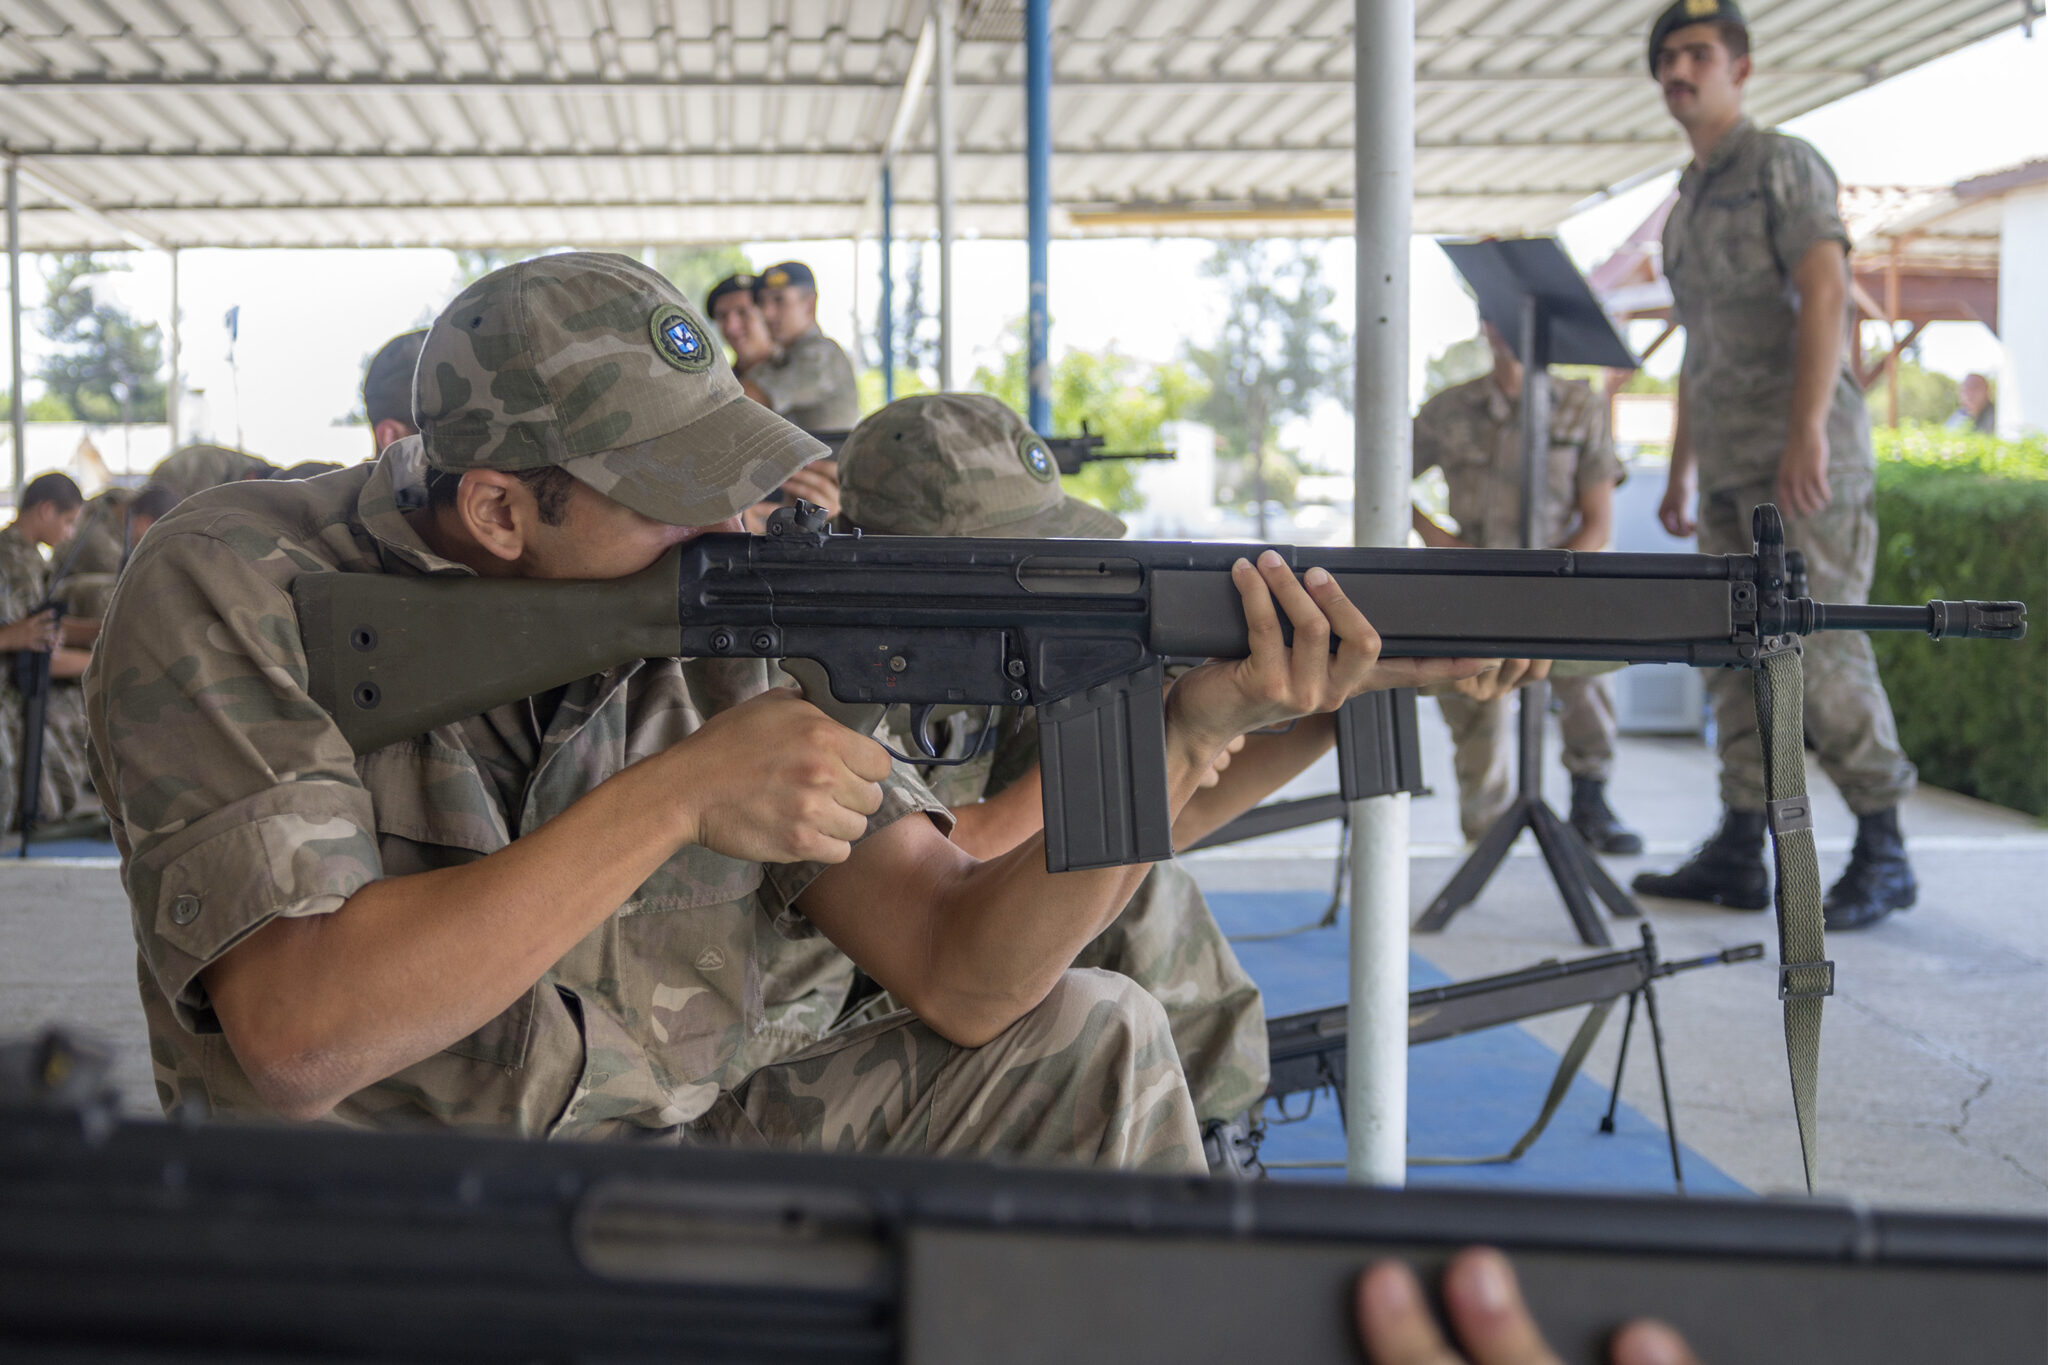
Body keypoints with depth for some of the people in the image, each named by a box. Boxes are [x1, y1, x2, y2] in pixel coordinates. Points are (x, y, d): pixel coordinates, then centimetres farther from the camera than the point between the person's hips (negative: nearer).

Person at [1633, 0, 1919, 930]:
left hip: (1800, 462, -8)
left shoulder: (1782, 165, -2)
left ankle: (1883, 854, -3)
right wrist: (1680, 471, 22)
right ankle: (1738, 852, 9)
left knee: (1819, 646, -11)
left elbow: (1823, 294, -14)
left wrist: (1808, 429, -24)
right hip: (1729, 466, 8)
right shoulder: (1686, 206, 21)